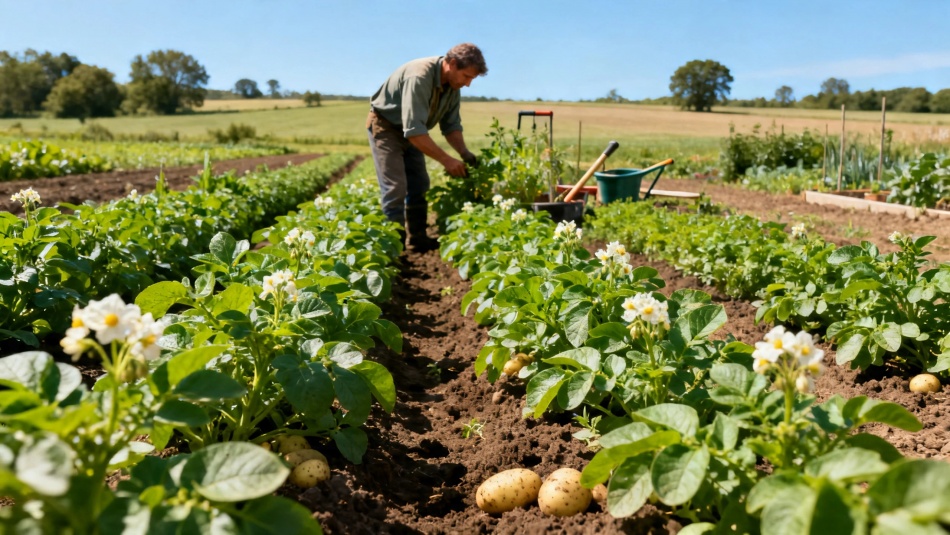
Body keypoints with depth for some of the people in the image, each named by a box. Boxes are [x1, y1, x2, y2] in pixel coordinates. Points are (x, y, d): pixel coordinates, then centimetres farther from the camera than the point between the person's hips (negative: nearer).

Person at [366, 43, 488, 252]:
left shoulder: (453, 86, -7)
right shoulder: (420, 77, -33)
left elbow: (451, 125, 2)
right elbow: (414, 130, -37)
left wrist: (464, 153, -16)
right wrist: (446, 160, -36)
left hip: (411, 131, 8)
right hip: (385, 125, -8)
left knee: (419, 186, 7)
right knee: (395, 188, -14)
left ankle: (418, 239, 16)